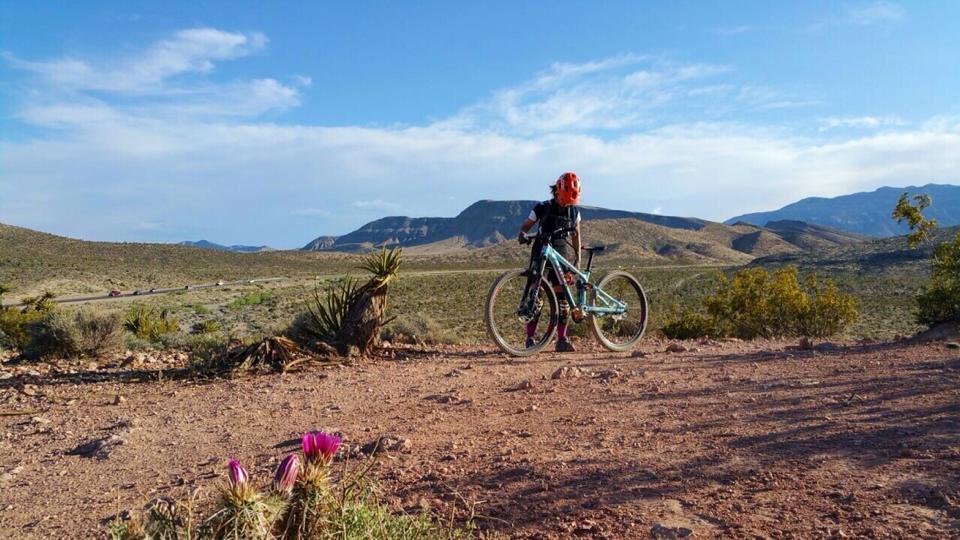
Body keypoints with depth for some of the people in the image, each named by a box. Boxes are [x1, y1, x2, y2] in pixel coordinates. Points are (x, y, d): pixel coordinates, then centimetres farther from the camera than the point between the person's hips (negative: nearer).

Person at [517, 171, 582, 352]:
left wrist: (577, 259, 12)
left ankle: (562, 339, 4)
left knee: (562, 296, -1)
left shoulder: (574, 211, 8)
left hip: (563, 257, 3)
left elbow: (576, 236, 16)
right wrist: (522, 235, -21)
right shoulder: (542, 208, -1)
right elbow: (525, 226, 2)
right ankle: (530, 338, -5)